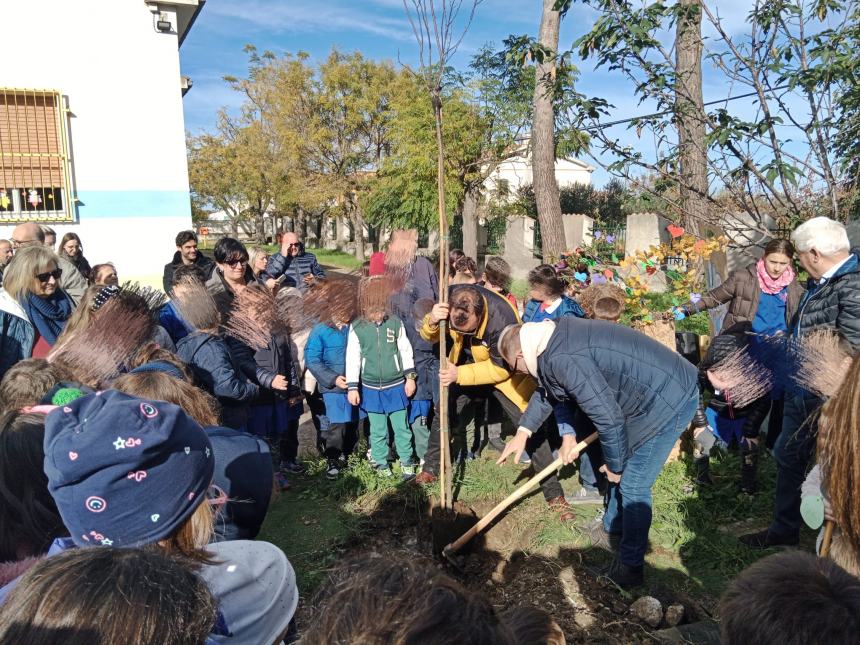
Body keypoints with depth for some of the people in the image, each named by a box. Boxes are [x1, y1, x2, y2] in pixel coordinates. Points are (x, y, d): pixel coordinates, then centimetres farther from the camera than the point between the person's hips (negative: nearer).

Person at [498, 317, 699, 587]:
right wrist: (523, 431, 21)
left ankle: (630, 568, 17)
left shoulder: (562, 360, -27)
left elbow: (608, 418, -26)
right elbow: (550, 389, 21)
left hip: (669, 402, -10)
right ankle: (611, 529, 42)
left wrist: (614, 465, -9)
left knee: (633, 486, 1)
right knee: (621, 471, 22)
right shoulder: (558, 336, 5)